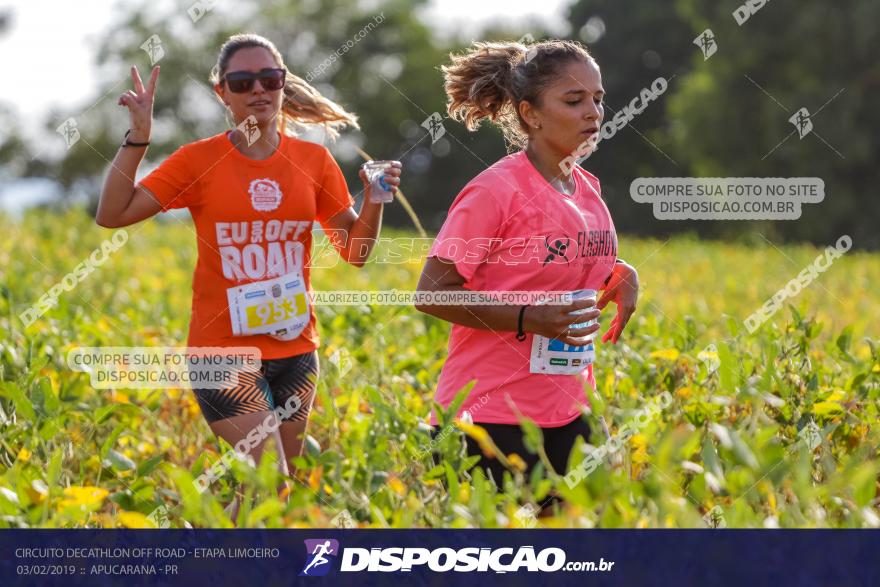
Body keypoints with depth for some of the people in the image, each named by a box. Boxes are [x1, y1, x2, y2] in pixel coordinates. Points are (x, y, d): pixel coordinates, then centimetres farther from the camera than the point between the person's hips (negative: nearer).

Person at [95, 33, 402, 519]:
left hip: (294, 351, 4)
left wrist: (375, 200, -9)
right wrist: (138, 137, -17)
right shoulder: (199, 160, -3)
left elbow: (355, 251, 9)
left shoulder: (313, 160, 5)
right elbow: (112, 215, -9)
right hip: (224, 351, -4)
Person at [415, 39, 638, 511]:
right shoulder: (494, 190, -13)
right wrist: (527, 320, -22)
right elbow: (431, 293, -13)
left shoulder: (588, 188, 9)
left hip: (566, 415, 7)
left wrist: (621, 277, 4)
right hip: (490, 415, -7)